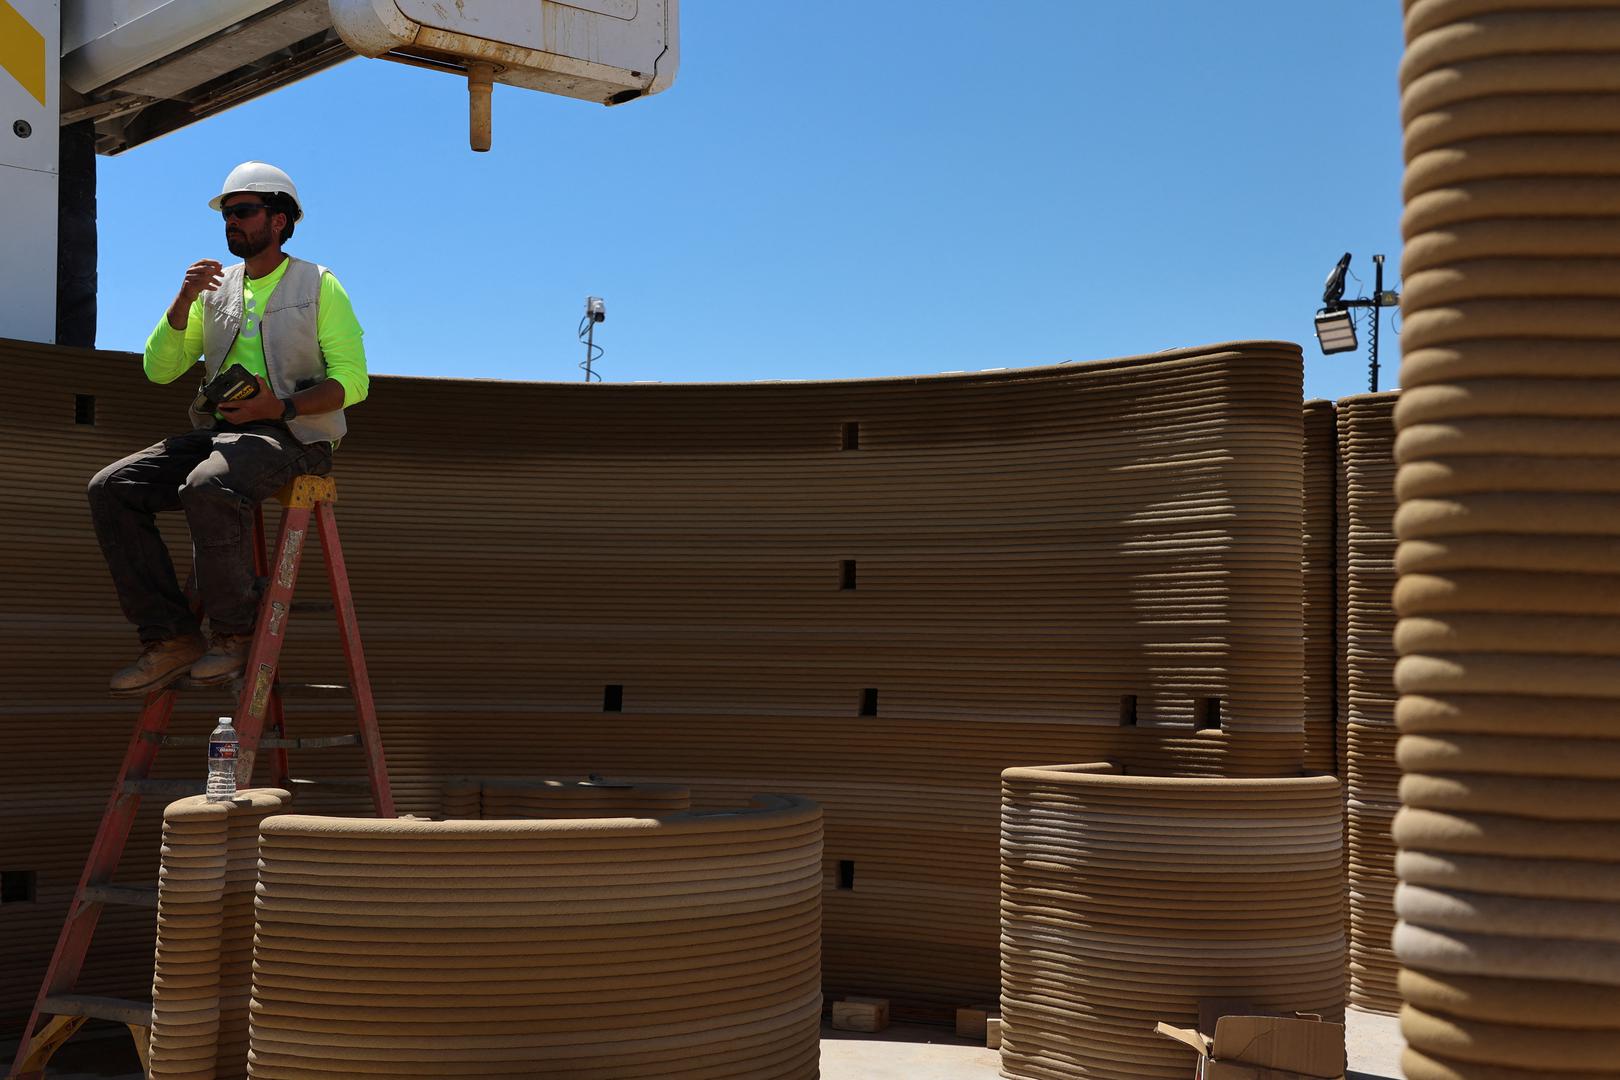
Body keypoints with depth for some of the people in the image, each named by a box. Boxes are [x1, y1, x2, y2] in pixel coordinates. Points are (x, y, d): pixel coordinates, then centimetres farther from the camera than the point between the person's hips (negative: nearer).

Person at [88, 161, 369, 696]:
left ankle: (233, 630, -19)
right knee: (111, 487, -15)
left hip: (291, 434, -6)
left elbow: (352, 381, -3)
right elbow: (159, 369, 13)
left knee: (208, 487, -37)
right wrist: (185, 299, -2)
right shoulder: (214, 289, 19)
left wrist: (281, 407, -18)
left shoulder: (318, 285, 5)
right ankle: (170, 638, -15)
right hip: (217, 431, 6)